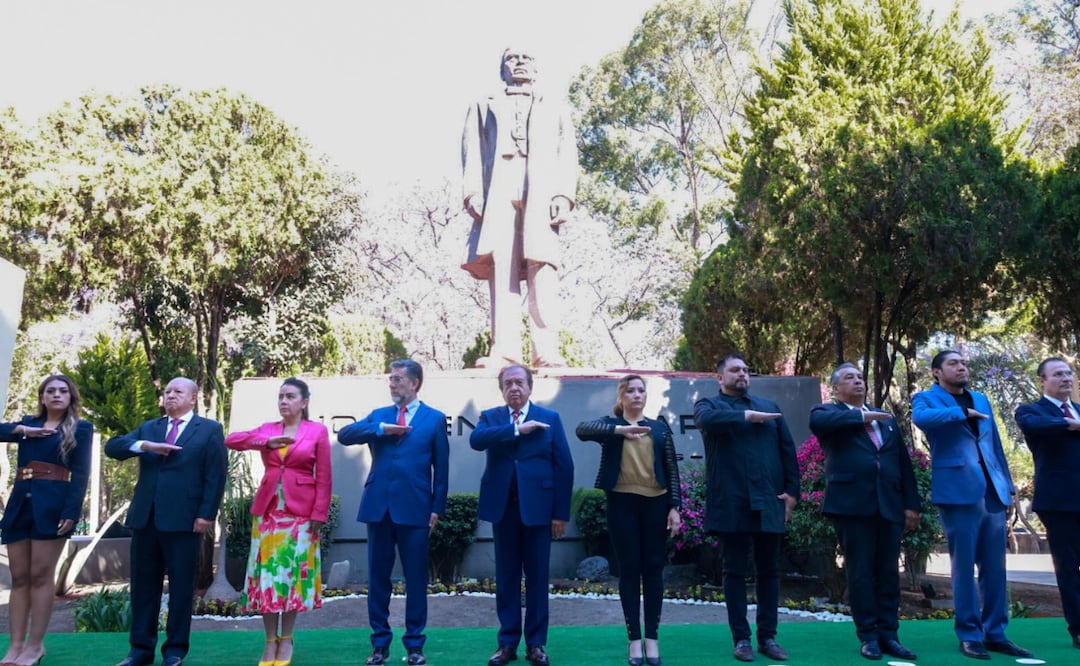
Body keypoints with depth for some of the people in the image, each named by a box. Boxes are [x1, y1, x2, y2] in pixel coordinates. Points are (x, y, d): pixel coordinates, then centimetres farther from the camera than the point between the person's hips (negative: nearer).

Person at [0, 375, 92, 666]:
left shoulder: (80, 429, 4)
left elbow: (80, 473, -4)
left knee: (40, 576, -3)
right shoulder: (28, 424, 19)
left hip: (51, 506, -5)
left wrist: (71, 512, -15)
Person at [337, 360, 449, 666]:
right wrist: (380, 429, -13)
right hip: (378, 507, 3)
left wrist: (437, 508, -3)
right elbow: (344, 434, -3)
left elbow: (441, 468, 2)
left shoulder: (435, 418, 3)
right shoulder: (379, 415, 12)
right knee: (378, 578, 8)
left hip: (414, 509, -3)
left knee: (416, 579, 5)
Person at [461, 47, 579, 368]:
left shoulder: (556, 110, 32)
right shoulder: (483, 107, 31)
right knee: (500, 266, -14)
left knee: (542, 266, -17)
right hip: (497, 191, 1)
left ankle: (546, 349, -25)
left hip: (542, 192, 0)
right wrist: (473, 192, -3)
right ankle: (504, 347, -21)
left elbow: (567, 155, 17)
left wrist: (563, 195, -2)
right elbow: (471, 151, 15)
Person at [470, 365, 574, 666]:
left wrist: (561, 512, -5)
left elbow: (564, 466, 0)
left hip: (537, 507, -1)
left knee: (537, 577, 6)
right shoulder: (490, 416, 7)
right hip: (503, 507, 1)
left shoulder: (550, 418, 3)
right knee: (506, 577, 8)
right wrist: (517, 429, -20)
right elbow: (476, 439, -16)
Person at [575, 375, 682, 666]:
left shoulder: (660, 428, 11)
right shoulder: (610, 423, 5)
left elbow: (672, 470, 9)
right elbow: (582, 429, -18)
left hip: (655, 503, 2)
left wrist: (675, 506, 0)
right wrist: (620, 429, -32)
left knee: (653, 569, 5)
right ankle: (634, 638, 11)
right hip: (622, 503, -1)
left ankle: (652, 637, 13)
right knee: (629, 569, 3)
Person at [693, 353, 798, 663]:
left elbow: (787, 449, 11)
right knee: (735, 571, 3)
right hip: (731, 502, -3)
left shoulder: (769, 406, 17)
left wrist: (792, 490, 2)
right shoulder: (709, 405, 6)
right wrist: (747, 416, -11)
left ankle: (768, 636, 17)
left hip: (769, 501, 3)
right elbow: (708, 420, -20)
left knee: (769, 570, 8)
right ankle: (741, 638, 12)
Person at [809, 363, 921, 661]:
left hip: (889, 505, 5)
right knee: (860, 572, 0)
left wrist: (912, 503, 8)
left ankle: (889, 635, 14)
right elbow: (818, 421, -21)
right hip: (852, 504, -4)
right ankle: (868, 636, 8)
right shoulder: (828, 412, 6)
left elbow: (904, 462, 17)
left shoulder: (886, 418, 21)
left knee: (889, 572, 6)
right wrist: (862, 416, -11)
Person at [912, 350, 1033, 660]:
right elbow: (921, 418, -24)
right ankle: (969, 635, 7)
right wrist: (961, 413, -16)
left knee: (995, 566, 8)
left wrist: (1007, 483, 12)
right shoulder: (927, 399, 1)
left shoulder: (981, 400, 20)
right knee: (964, 566, -1)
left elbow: (994, 444, 19)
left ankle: (995, 633, 16)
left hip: (992, 491, 6)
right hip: (959, 491, -6)